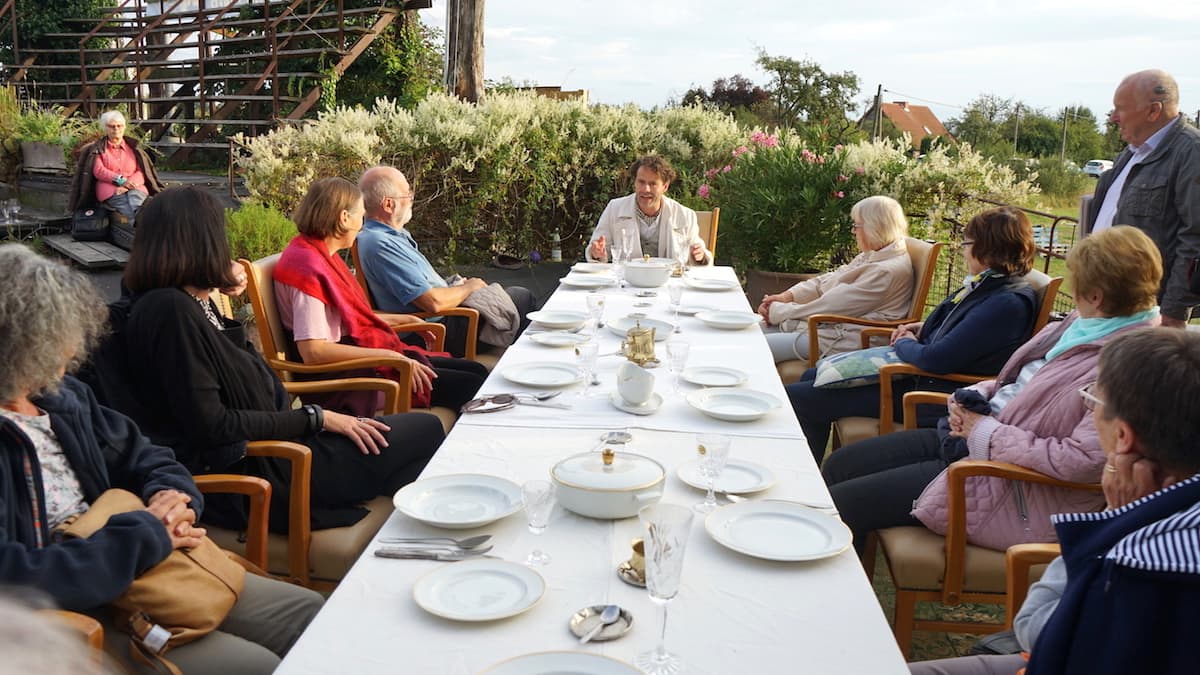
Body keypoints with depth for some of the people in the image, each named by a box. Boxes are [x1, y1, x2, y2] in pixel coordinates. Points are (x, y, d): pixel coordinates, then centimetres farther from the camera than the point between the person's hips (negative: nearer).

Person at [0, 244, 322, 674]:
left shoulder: (62, 397, 7)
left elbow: (145, 458, 18)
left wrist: (170, 498, -7)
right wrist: (144, 536, -21)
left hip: (143, 570, 9)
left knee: (311, 614, 5)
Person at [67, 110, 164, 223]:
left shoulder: (133, 147, 24)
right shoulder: (98, 148, 20)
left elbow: (141, 172, 12)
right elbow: (98, 171, 6)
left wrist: (128, 185, -10)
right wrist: (121, 181, -11)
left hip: (134, 188, 2)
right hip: (110, 191, -2)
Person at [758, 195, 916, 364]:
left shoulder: (888, 271, -20)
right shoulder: (872, 255, 12)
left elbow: (833, 306, -20)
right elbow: (828, 280, 13)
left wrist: (780, 312, -12)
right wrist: (787, 296, -1)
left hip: (844, 341, -10)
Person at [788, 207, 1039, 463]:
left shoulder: (1009, 304, -24)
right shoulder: (985, 284, 6)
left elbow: (937, 359, -26)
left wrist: (905, 344, -6)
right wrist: (922, 329, 9)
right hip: (919, 373, 11)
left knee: (796, 397, -11)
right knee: (811, 377, 18)